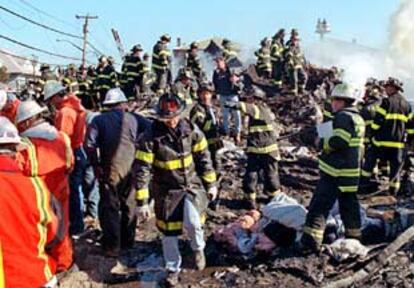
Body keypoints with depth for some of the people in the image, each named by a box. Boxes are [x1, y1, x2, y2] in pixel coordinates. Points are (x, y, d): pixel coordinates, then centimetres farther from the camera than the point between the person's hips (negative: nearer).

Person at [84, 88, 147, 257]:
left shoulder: (99, 120, -4)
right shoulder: (134, 119, 0)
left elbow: (89, 144, -15)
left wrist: (95, 164, -5)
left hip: (110, 171, -2)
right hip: (131, 170, 2)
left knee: (109, 208, 7)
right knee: (129, 206, 17)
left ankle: (112, 247, 9)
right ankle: (128, 241, 29)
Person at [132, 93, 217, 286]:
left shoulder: (191, 129, -9)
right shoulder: (151, 136, -17)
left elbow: (203, 157, 2)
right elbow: (141, 170, -15)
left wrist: (210, 184, 7)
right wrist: (142, 201, -15)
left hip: (193, 184, 0)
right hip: (167, 190, 0)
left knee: (192, 222, -20)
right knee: (169, 233, 9)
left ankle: (198, 248, 14)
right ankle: (173, 269, 32)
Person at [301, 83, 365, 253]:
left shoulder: (343, 117, -12)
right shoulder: (358, 119, 19)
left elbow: (338, 141, -22)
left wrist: (321, 143, -8)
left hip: (336, 171, -10)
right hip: (352, 172, 10)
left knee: (319, 205, -10)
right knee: (349, 205, 19)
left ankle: (311, 241, -14)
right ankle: (353, 237, 29)